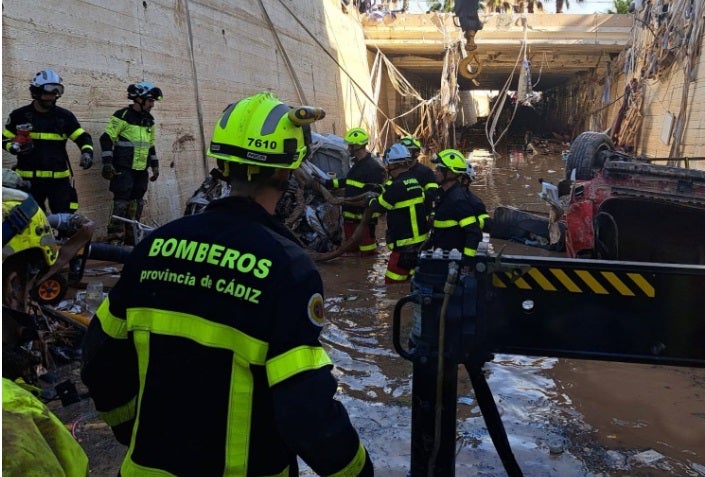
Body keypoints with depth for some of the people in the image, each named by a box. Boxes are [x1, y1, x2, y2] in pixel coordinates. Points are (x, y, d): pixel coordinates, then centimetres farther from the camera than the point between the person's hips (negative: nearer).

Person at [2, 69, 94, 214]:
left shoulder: (64, 116, 3)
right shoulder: (19, 115, 4)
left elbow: (83, 137, 3)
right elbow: (5, 139, 12)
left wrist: (87, 152, -18)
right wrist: (16, 147, -10)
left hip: (59, 179, -1)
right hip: (28, 179, 1)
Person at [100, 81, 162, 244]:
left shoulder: (149, 120, 15)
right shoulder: (122, 116, -8)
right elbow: (106, 139, -10)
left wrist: (155, 166, 21)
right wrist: (107, 163, -15)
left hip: (141, 169, 7)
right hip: (124, 169, -7)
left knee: (137, 204, 9)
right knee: (121, 203, -10)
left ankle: (131, 237, 19)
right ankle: (115, 239, -5)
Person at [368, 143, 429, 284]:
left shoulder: (397, 186, -18)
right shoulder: (416, 181, 5)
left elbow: (378, 207, -6)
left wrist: (370, 200, 16)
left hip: (405, 246, -8)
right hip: (422, 242, 9)